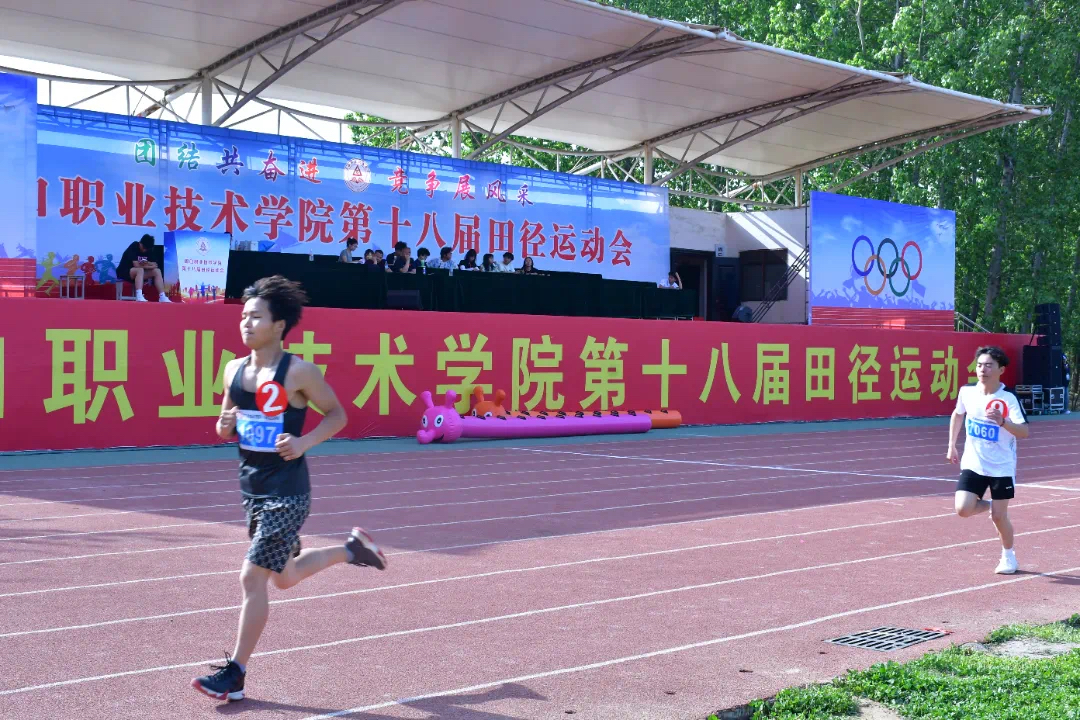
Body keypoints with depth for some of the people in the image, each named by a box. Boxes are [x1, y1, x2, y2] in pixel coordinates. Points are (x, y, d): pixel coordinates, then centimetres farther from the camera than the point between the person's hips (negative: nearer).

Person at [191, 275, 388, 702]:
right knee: (285, 577, 20)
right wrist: (225, 426, -8)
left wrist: (304, 443, -20)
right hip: (251, 486, 8)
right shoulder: (234, 370, 4)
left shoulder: (298, 371, -14)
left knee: (252, 577, -8)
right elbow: (227, 429, 15)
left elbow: (337, 415, -5)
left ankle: (235, 674, 5)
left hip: (286, 490, -7)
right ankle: (352, 548, 44)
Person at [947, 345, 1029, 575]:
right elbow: (957, 415, 18)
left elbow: (1024, 432, -22)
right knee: (963, 509, -14)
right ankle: (988, 505, 21)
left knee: (999, 517, 2)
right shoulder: (967, 392, -4)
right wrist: (951, 445, 16)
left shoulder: (1008, 399, -15)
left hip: (1002, 467, -3)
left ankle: (1008, 556, 29)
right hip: (973, 464, 3)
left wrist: (1002, 421, -39)